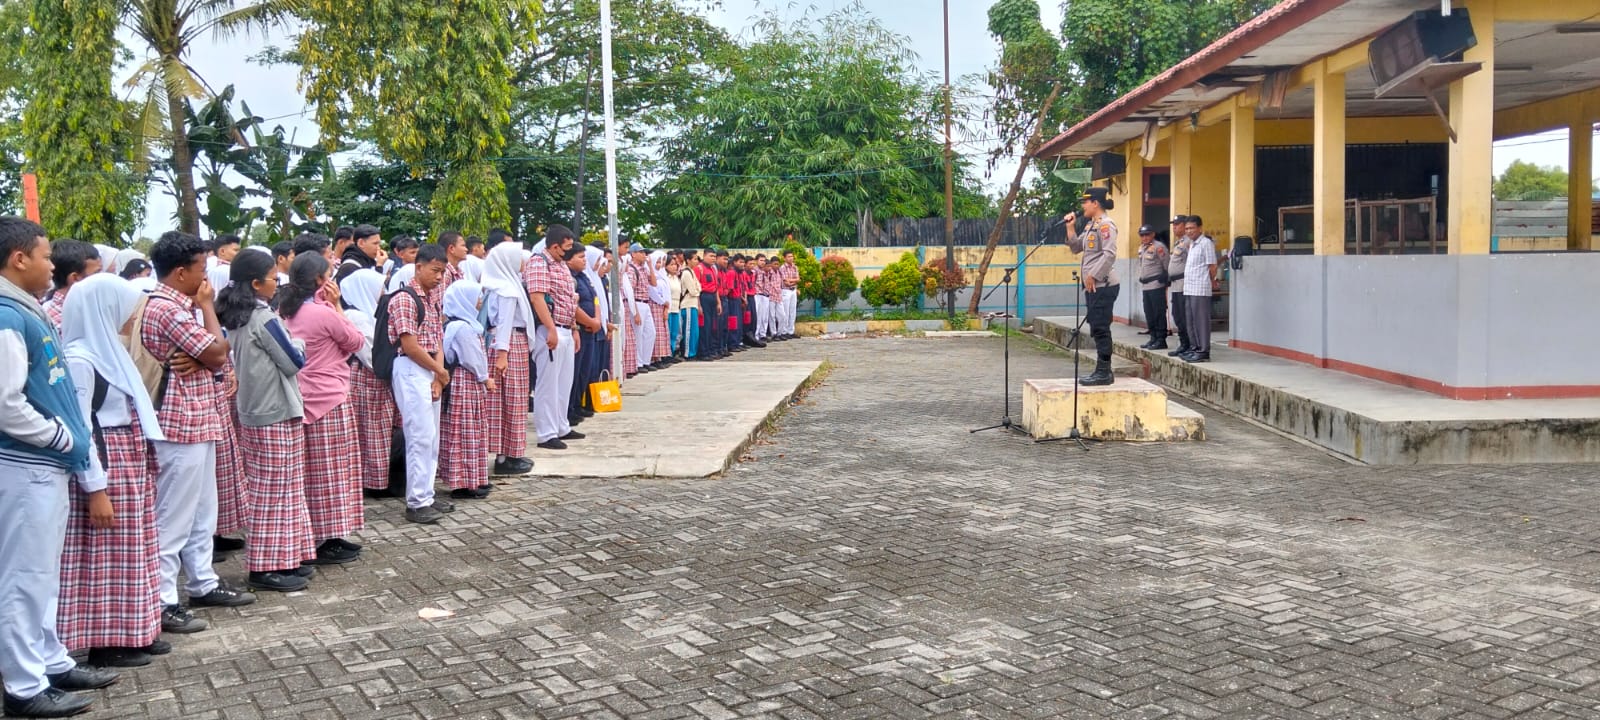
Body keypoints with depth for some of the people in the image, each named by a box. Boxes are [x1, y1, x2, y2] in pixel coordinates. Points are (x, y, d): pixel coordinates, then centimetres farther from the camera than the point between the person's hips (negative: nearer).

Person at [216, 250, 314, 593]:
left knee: (265, 492, 13)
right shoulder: (265, 318, -17)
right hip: (277, 415, -9)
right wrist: (298, 343, 6)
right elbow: (294, 361, -14)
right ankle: (269, 567, 3)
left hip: (252, 413, 9)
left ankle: (283, 559, 20)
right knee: (277, 493, -2)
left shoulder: (235, 318, 8)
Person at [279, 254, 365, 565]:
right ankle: (328, 542, 4)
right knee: (332, 472, -1)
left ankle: (315, 538, 21)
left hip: (303, 399, 8)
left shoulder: (286, 312, 7)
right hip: (330, 400, -8)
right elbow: (356, 342, -4)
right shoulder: (324, 313, -17)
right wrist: (336, 306, -4)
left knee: (313, 471, 14)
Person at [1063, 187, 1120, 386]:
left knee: (1100, 329, -8)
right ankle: (1103, 371, 18)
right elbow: (1076, 247, 24)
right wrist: (1070, 227, 12)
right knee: (1097, 329, 13)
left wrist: (1093, 275, -19)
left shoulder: (1105, 224, -12)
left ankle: (1103, 372, -4)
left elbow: (1109, 254, -20)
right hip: (1092, 286, 10)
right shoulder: (1091, 225, 17)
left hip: (1103, 286, -10)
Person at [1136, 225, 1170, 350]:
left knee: (1159, 313, -6)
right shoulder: (1141, 248, 17)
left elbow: (1166, 265, -9)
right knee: (1149, 313, 11)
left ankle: (1161, 340, -3)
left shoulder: (1158, 247, -9)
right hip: (1145, 286, 9)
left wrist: (1165, 281, -9)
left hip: (1156, 285, -9)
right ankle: (1153, 338, 19)